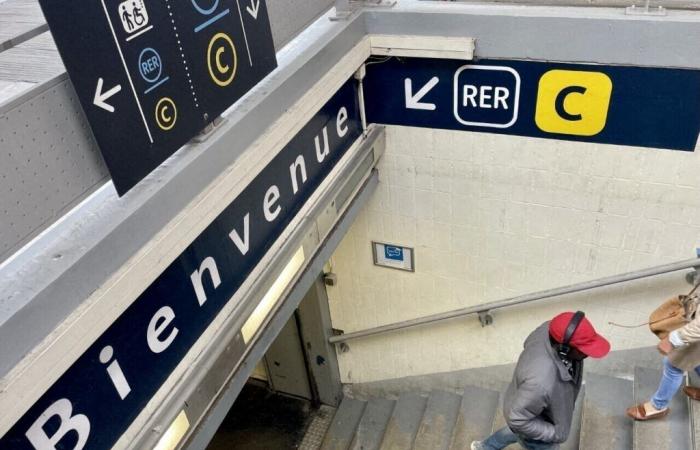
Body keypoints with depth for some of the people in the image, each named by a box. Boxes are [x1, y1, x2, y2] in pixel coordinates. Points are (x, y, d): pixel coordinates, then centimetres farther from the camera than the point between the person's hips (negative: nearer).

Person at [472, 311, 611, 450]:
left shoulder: (550, 329, -28)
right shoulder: (542, 383, -47)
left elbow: (530, 342, -3)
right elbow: (518, 420, -32)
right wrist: (554, 433, -19)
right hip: (534, 431, -7)